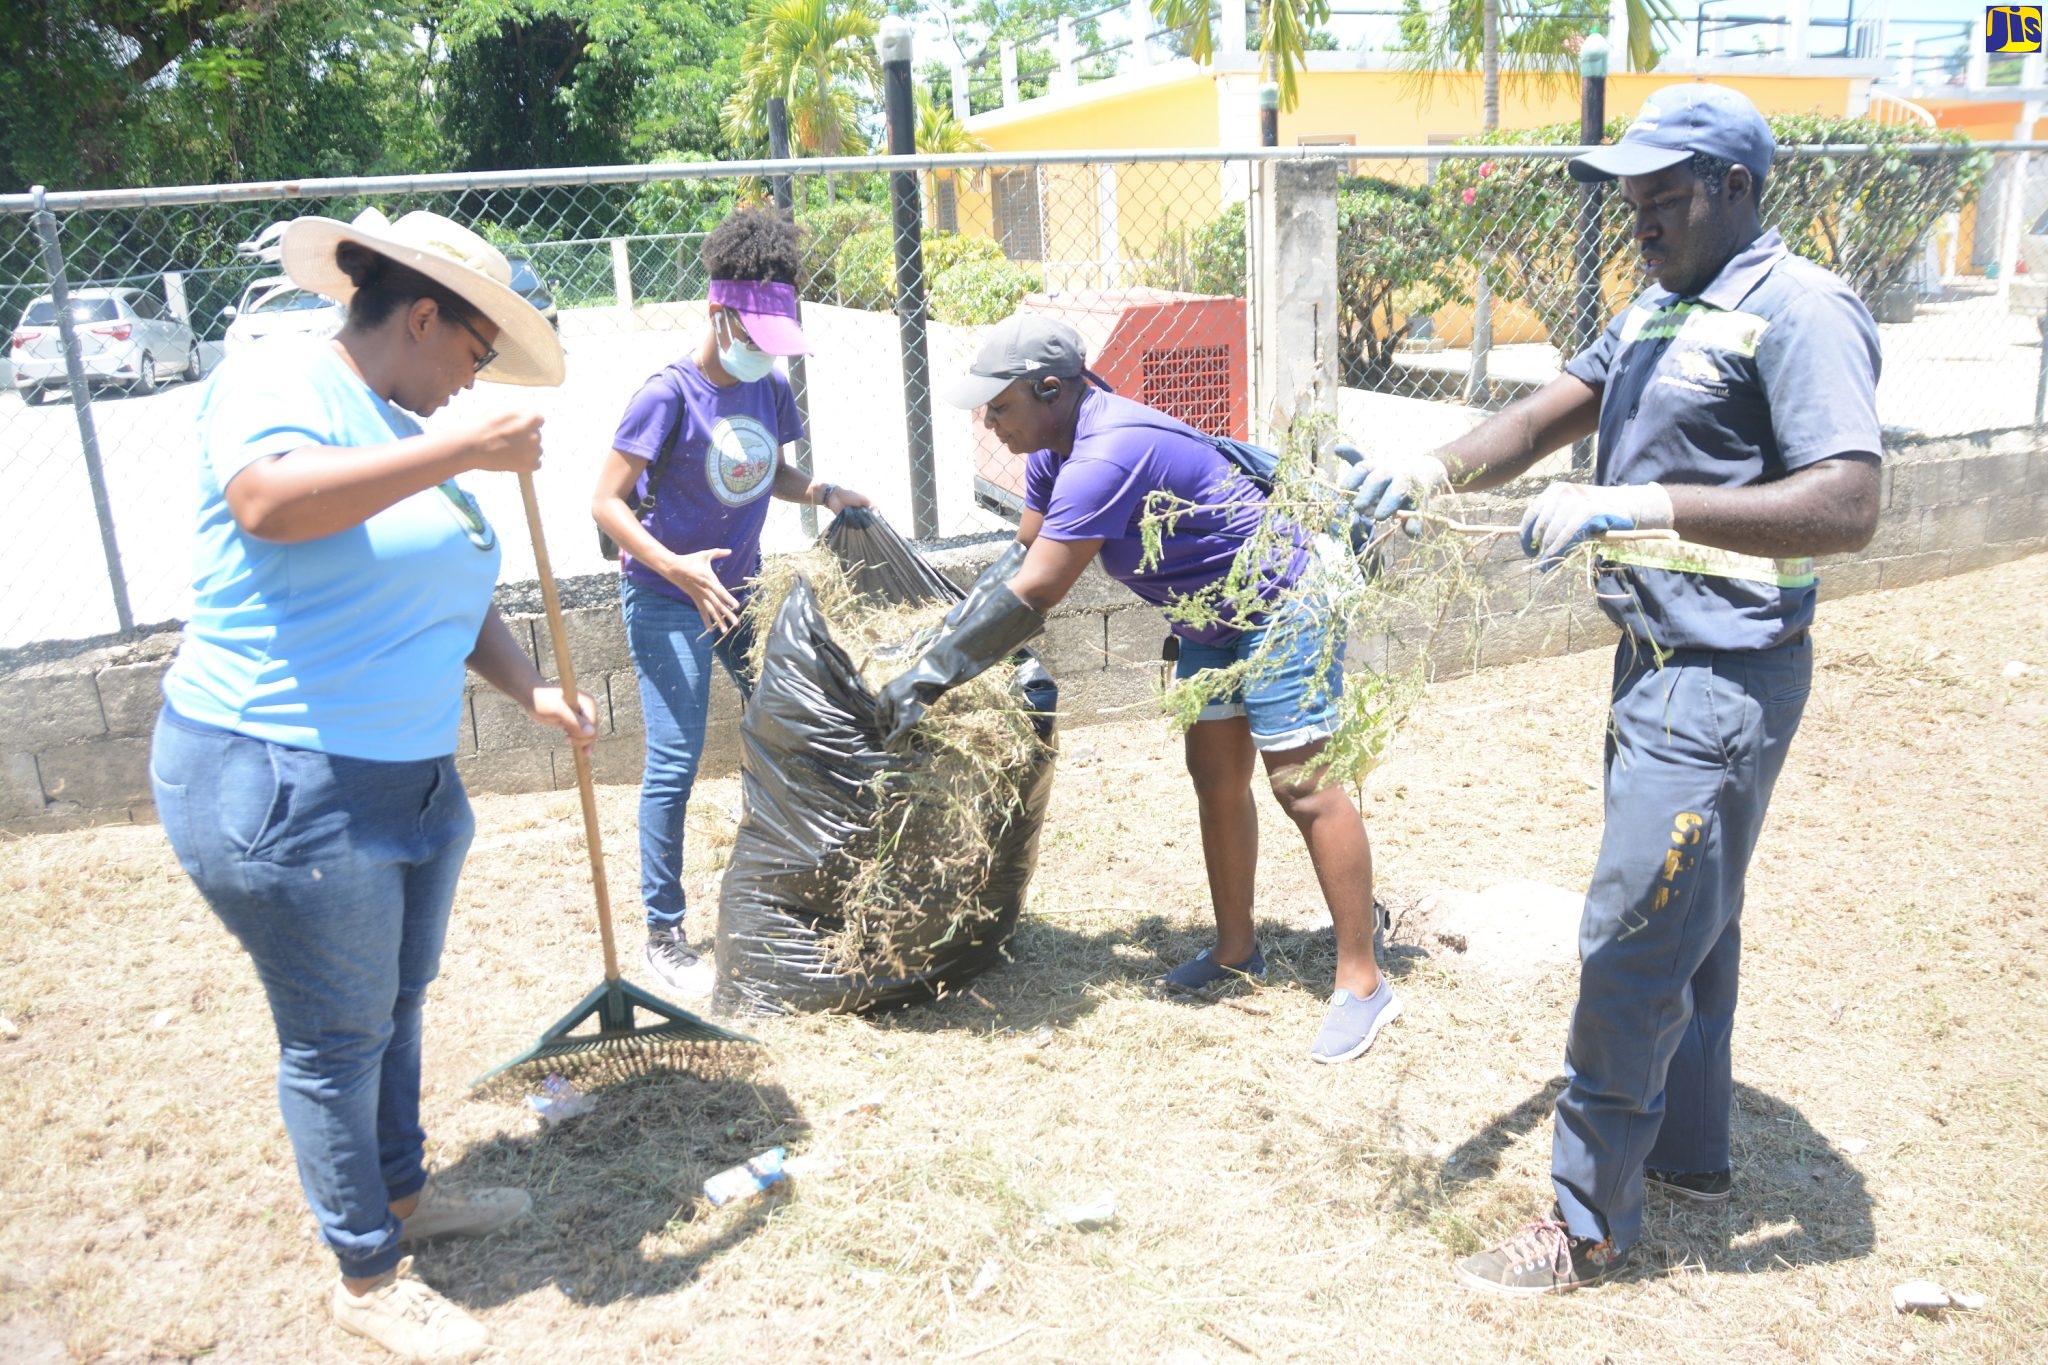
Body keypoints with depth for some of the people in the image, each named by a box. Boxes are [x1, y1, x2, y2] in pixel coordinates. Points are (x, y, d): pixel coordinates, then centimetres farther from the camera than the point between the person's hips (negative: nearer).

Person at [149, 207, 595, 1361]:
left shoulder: (408, 436, 12)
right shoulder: (280, 378, -13)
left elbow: (451, 590, 19)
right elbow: (269, 501, -35)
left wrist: (531, 688, 5)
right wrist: (467, 450, -31)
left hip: (415, 779, 9)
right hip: (282, 787, -8)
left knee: (398, 1005, 22)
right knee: (337, 1040, 6)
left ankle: (404, 1191, 44)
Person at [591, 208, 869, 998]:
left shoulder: (770, 390, 3)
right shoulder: (669, 395, -16)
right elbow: (607, 502, -16)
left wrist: (825, 493, -3)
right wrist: (675, 567, -29)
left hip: (740, 587, 7)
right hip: (666, 600, -6)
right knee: (674, 764, -6)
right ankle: (663, 936, 7)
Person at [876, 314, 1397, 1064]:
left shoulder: (1107, 455, -32)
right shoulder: (1057, 447, 0)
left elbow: (1031, 597, -33)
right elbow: (1022, 553, 9)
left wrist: (930, 675, -28)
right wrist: (943, 637, 2)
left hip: (1278, 601, -10)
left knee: (1303, 787, -10)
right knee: (1216, 779, 12)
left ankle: (1362, 984, -3)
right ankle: (1236, 952, 25)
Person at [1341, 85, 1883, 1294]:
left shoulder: (1799, 310, -15)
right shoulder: (1660, 315, 14)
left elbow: (1848, 507, -25)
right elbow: (1550, 415, 8)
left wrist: (1645, 505, -32)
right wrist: (1436, 469, -11)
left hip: (1725, 682, -9)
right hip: (1658, 660, 10)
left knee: (1634, 942, -5)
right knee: (1691, 924, 20)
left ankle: (1591, 1224, 9)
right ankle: (1690, 1152, 37)